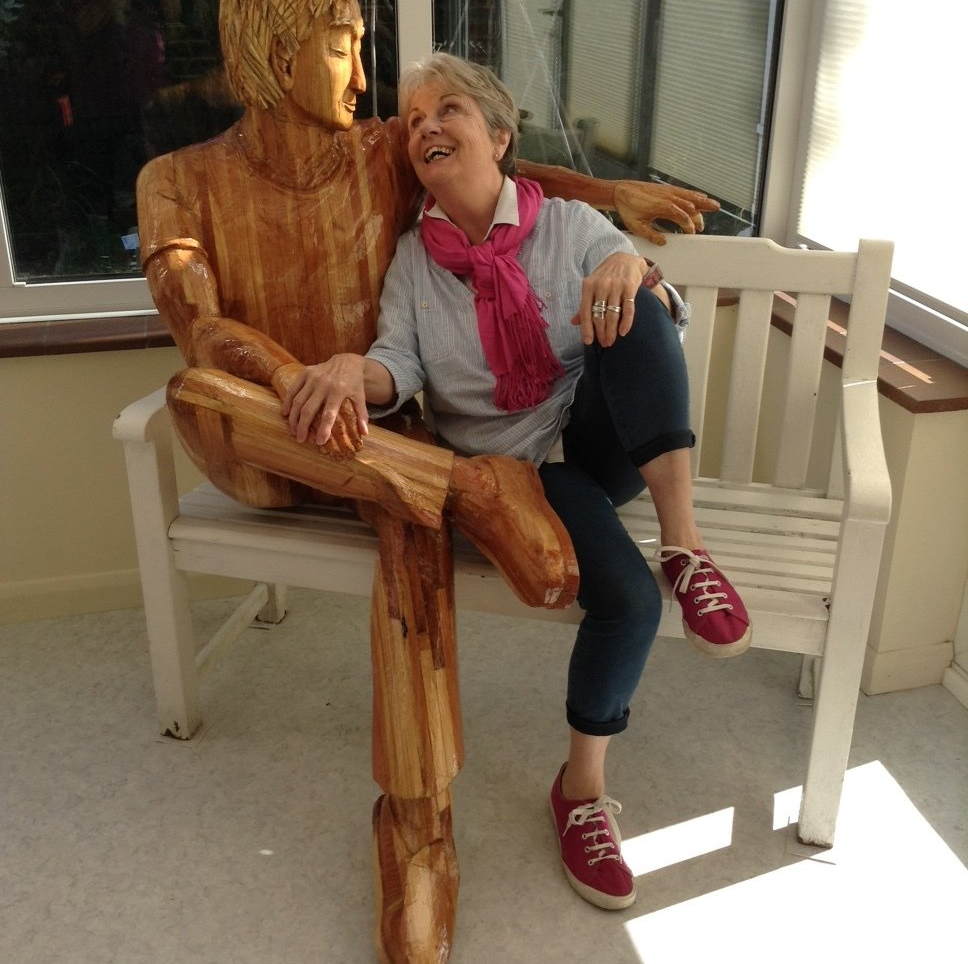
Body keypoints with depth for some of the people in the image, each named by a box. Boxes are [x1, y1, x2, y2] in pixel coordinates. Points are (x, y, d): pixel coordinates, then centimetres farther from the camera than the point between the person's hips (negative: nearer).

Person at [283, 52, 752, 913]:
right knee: (628, 596, -27)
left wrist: (634, 270, -26)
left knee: (634, 309, -26)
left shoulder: (571, 226, 4)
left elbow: (662, 319, -2)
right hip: (508, 467, -1)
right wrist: (355, 371, -32)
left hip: (597, 444, 2)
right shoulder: (413, 259, 6)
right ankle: (583, 789, -5)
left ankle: (684, 544, -28)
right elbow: (400, 366, -8)